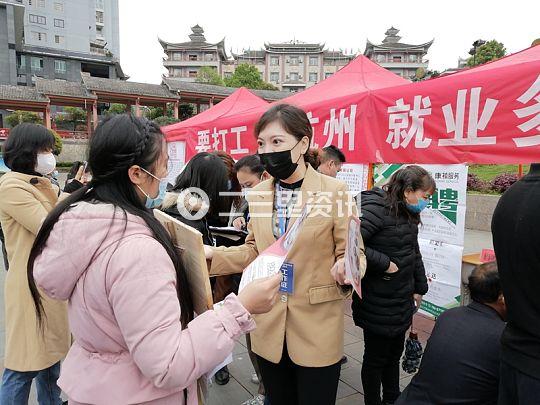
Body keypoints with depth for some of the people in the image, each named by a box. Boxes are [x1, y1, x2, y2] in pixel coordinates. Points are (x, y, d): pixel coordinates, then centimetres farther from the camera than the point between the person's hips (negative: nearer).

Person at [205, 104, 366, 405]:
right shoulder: (257, 195, 2)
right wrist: (213, 255, -4)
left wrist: (345, 266, -29)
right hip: (269, 328, 4)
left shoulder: (335, 190, -12)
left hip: (317, 328, -4)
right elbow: (255, 252, 10)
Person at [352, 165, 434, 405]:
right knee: (376, 358, 10)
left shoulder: (407, 213, 9)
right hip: (378, 304, -9)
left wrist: (419, 287, 20)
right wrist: (384, 264, -24)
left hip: (401, 301, 9)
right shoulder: (376, 207, -20)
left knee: (394, 354, 23)